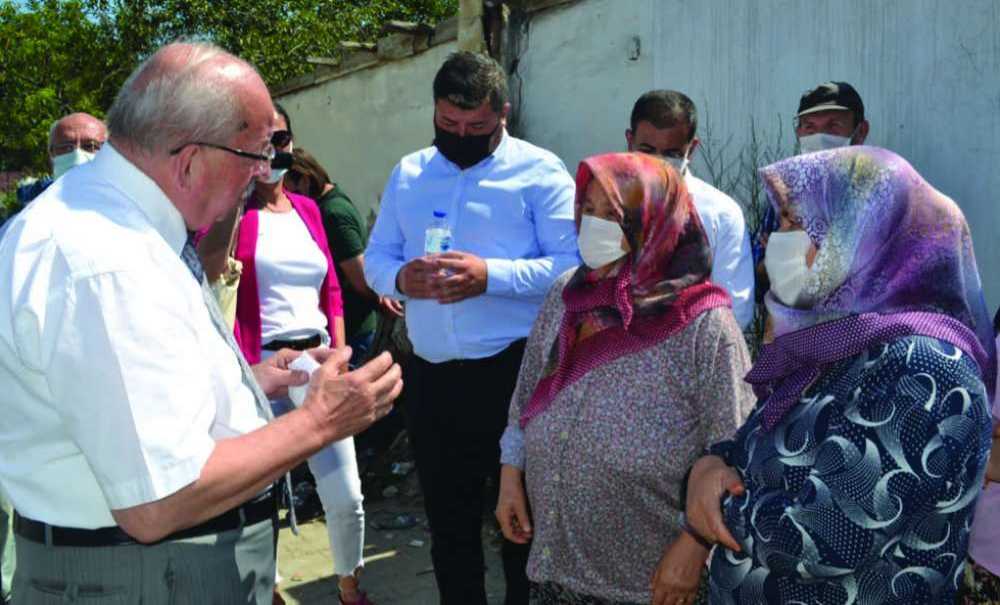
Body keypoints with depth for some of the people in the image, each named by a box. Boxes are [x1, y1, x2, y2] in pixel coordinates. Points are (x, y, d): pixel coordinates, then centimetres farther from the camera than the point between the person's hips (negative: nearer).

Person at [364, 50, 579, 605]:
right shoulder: (407, 173, 12)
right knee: (447, 520, 17)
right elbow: (375, 257, 11)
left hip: (514, 372, -4)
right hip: (431, 375, 5)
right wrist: (398, 278, -12)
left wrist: (491, 276, -25)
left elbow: (572, 264, -12)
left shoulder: (539, 170, -4)